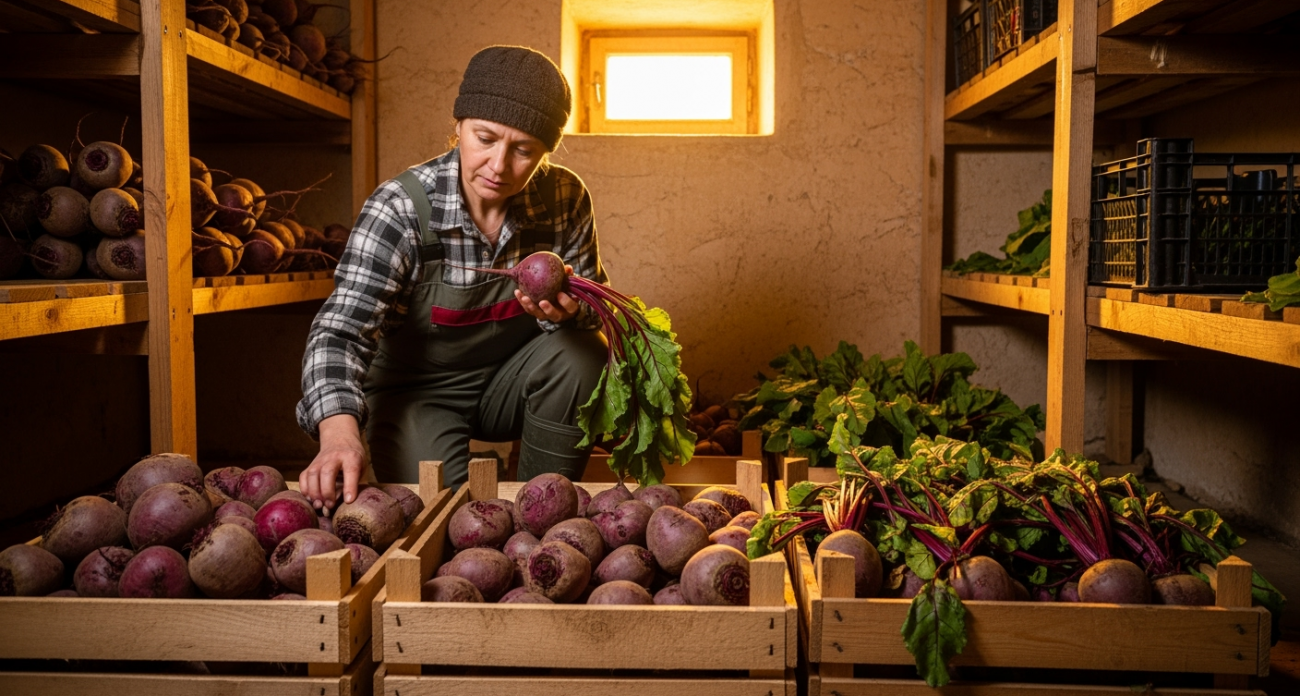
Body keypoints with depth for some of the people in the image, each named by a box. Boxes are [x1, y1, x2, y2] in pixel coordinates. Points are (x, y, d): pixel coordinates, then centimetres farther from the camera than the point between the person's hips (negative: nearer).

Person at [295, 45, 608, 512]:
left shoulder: (566, 199, -14)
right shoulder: (400, 208, -24)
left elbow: (595, 306, -4)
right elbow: (341, 329, -32)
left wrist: (567, 310, -31)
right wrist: (339, 430, -52)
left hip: (510, 382, 3)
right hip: (417, 389, -3)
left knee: (582, 352, -26)